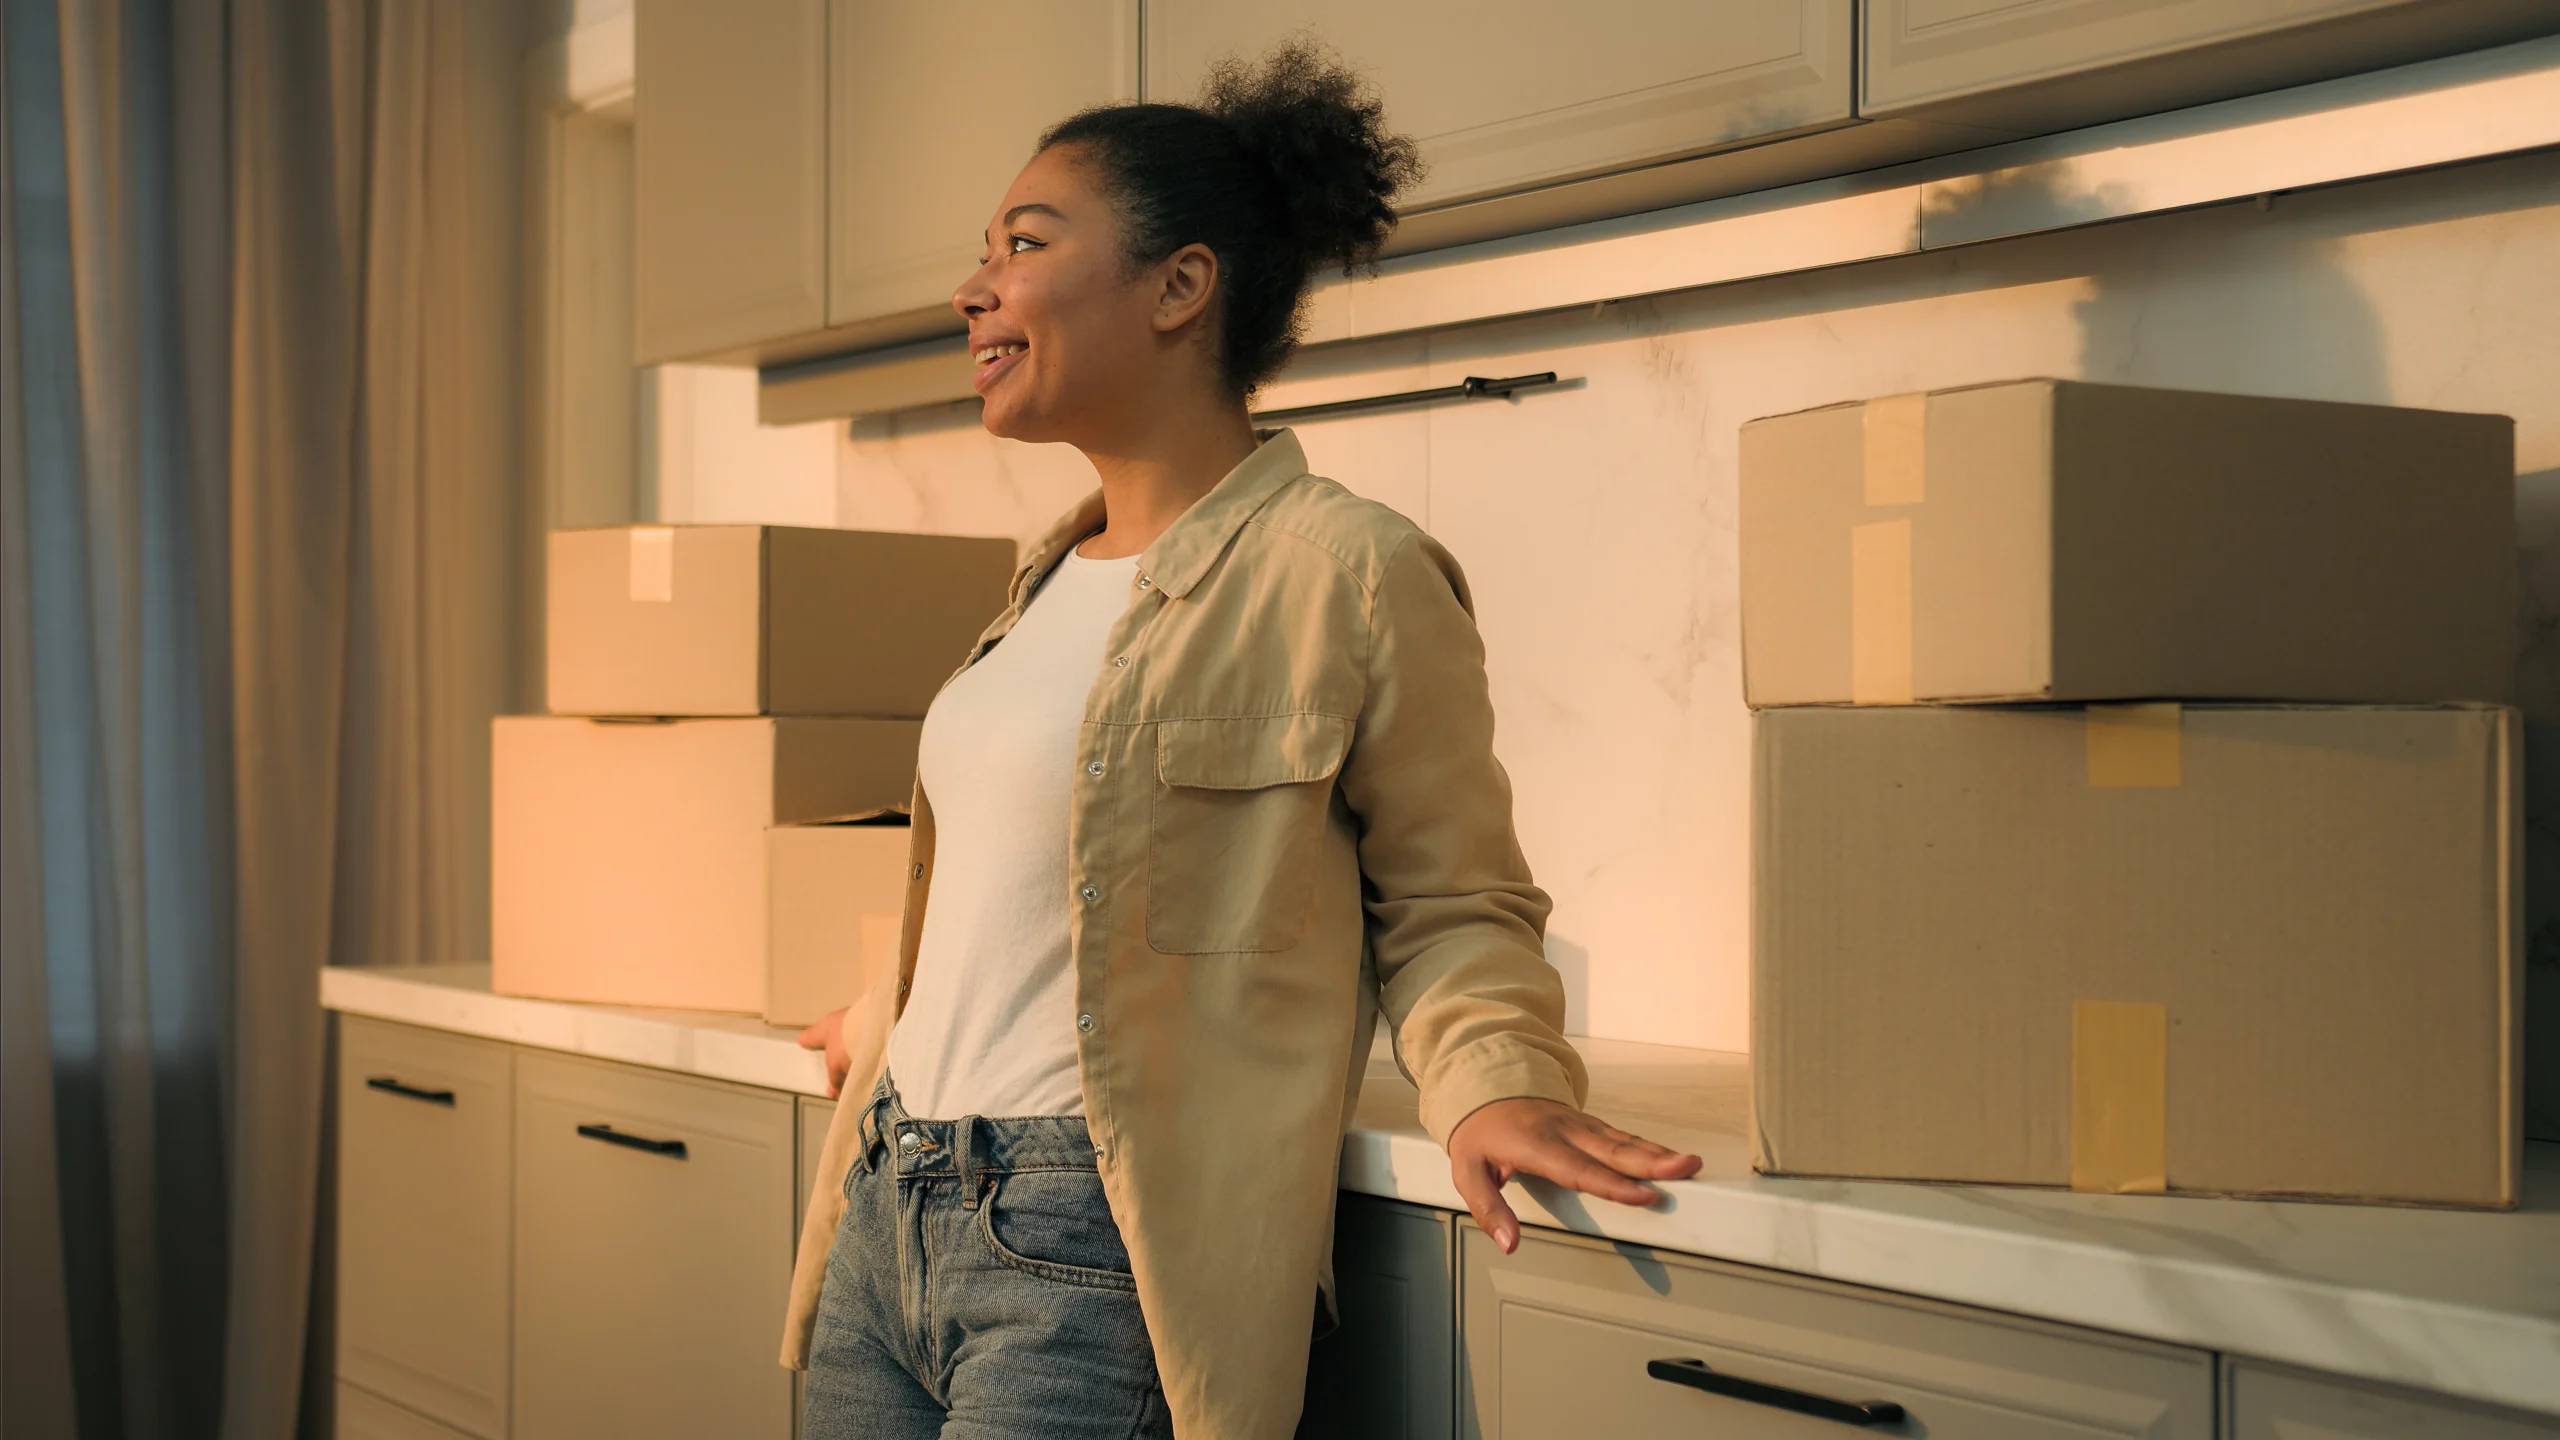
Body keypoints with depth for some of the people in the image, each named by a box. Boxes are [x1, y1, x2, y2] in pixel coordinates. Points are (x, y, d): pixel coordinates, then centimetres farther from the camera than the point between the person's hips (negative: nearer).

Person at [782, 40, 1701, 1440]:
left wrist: (1495, 1081, -21)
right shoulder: (1053, 577, 13)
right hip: (886, 1214, 7)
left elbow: (1451, 903, -2)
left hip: (1088, 1263, -7)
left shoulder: (1348, 573, -9)